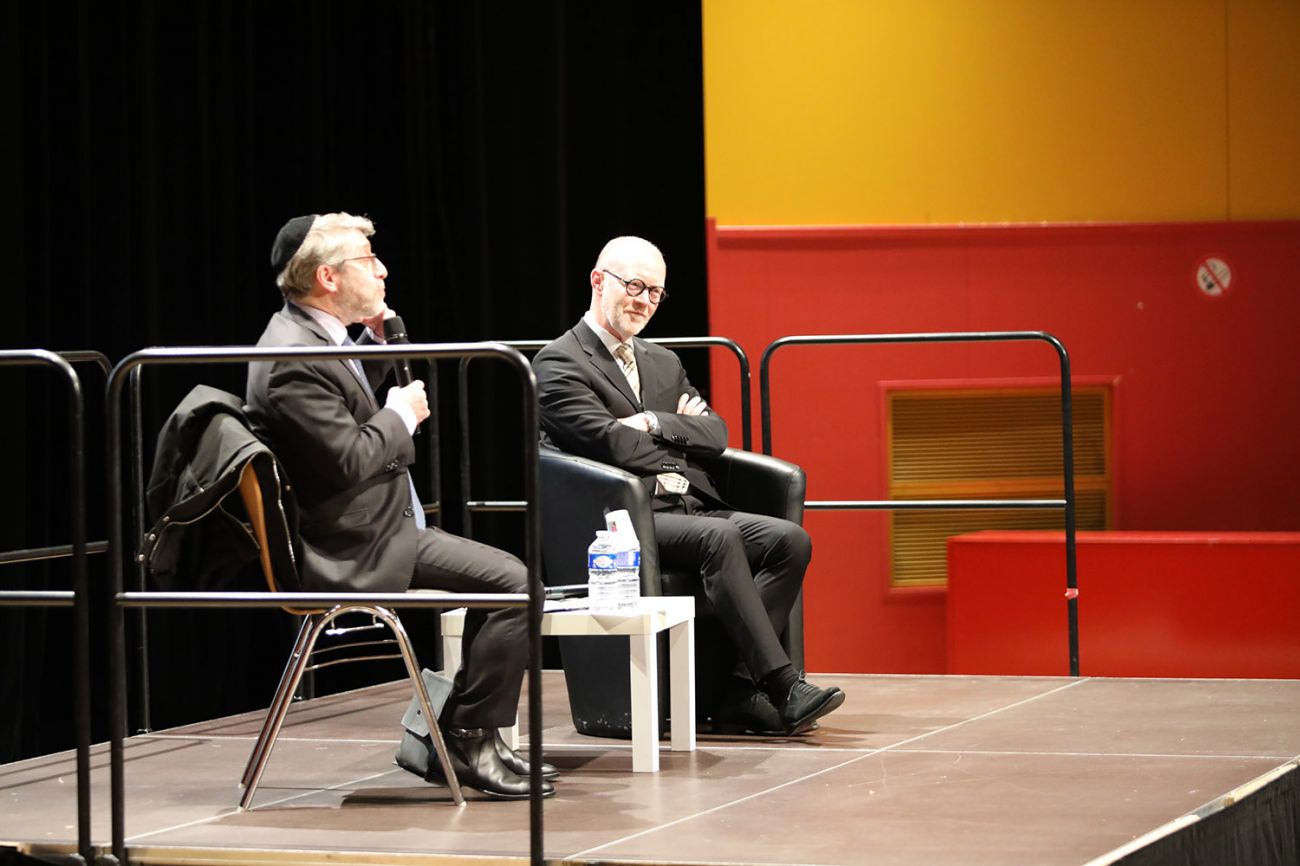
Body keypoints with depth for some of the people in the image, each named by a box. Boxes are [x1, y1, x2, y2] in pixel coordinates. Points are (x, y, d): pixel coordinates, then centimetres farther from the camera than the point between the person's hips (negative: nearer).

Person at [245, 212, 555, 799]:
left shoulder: (305, 334, 10)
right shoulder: (295, 359, -22)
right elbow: (348, 459, -27)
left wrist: (376, 341, 13)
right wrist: (403, 414, -10)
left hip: (368, 533, 11)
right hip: (355, 552, -11)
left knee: (504, 579, 19)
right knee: (514, 584, -14)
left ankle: (447, 738, 19)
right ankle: (470, 743, -5)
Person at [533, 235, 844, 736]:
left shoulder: (663, 364, 26)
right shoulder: (559, 363, 2)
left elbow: (715, 434, 12)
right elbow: (610, 443, -12)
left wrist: (656, 425, -6)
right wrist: (682, 432, 4)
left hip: (689, 508, 8)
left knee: (789, 540, -17)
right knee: (719, 537, -34)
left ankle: (741, 691, -23)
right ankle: (783, 689, -36)